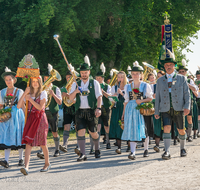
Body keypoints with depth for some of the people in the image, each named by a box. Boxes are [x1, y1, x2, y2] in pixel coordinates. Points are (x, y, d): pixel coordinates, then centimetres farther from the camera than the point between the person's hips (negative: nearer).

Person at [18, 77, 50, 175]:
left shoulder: (43, 93, 1)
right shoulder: (28, 94, 10)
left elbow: (40, 107, -13)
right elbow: (19, 106, -1)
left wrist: (30, 99, -13)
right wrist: (25, 94, -8)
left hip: (40, 119, -3)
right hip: (30, 119, 3)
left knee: (42, 143, 5)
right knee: (28, 143, -10)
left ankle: (47, 163, 25)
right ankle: (26, 167, -20)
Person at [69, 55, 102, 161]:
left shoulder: (94, 83, 4)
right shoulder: (76, 84, 12)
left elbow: (99, 97, -2)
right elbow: (70, 98, 8)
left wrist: (98, 108, -17)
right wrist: (75, 91, -13)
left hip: (91, 111, -2)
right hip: (80, 111, 2)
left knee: (93, 132, 2)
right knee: (80, 131, -10)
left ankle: (97, 150, 27)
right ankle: (82, 154, -10)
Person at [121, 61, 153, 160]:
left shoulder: (145, 85, 5)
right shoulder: (128, 87, 13)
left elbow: (150, 98, 3)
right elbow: (126, 101, 14)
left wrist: (141, 101, -14)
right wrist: (123, 113, 10)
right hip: (130, 110, 2)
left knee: (144, 129, 1)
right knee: (131, 129, -9)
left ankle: (145, 149, 19)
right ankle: (132, 152, -16)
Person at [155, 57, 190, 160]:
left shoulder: (182, 78, 8)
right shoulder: (160, 81, 12)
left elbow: (187, 94, 3)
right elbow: (158, 97, 13)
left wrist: (187, 107, -11)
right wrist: (156, 112, 8)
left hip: (178, 109, 0)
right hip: (165, 109, 0)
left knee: (181, 130, 7)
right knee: (167, 128, -17)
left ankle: (182, 149, 29)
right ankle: (167, 152, -18)